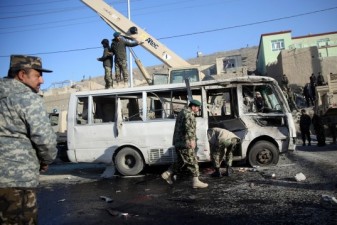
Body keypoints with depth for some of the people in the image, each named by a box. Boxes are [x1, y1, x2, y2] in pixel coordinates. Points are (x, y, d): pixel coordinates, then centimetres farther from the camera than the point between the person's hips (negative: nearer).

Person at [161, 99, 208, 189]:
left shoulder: (182, 112, 21)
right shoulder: (188, 114, -13)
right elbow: (188, 127, -28)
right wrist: (192, 139, -31)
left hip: (179, 142, 10)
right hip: (185, 143, -10)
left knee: (181, 161, 17)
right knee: (192, 162, -3)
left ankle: (167, 174, 18)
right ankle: (196, 182, 1)